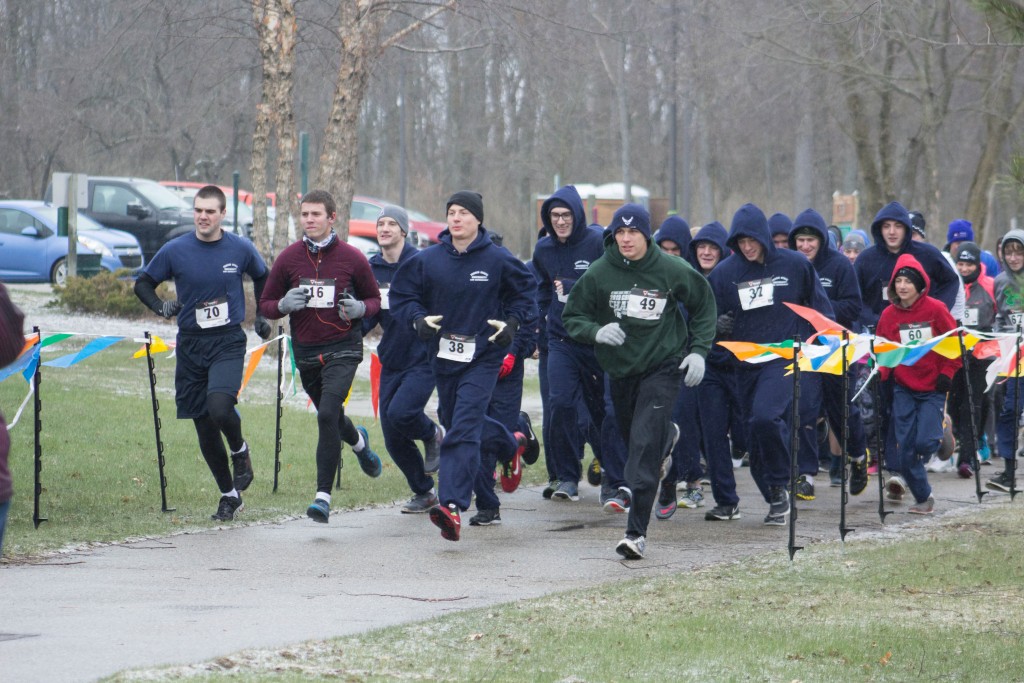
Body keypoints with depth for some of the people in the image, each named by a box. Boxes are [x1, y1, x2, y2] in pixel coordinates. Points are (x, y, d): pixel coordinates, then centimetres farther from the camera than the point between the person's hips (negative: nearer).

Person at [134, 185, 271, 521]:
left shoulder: (240, 249, -2)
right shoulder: (175, 251, -3)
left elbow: (262, 277, 18)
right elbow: (143, 283, 8)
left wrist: (262, 316, 13)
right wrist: (160, 307, -9)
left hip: (228, 343, -2)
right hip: (191, 345, 2)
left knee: (219, 407, -26)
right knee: (204, 429, 5)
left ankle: (240, 450, 7)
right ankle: (229, 496, 20)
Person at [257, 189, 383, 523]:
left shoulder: (351, 258, -5)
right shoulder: (289, 257, 0)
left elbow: (375, 298, 8)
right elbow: (266, 304, 7)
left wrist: (360, 308, -16)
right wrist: (284, 304, -16)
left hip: (343, 348, -4)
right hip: (305, 351, 4)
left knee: (327, 415, -20)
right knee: (329, 416, 19)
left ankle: (323, 496, -18)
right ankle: (359, 442, 56)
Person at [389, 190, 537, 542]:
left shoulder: (497, 260, -6)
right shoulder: (428, 260, -1)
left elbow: (526, 289, 10)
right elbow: (401, 295, 8)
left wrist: (514, 321, -6)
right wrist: (418, 318, -12)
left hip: (483, 357, -5)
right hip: (443, 355, 5)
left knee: (464, 429, -16)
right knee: (455, 422, 19)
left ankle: (451, 505, -23)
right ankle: (510, 444, 49)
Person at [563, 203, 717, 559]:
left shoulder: (672, 271, -9)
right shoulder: (598, 274, -7)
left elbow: (704, 306, 7)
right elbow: (572, 317, 1)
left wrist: (699, 350, -2)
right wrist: (596, 332, -20)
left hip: (663, 365, -4)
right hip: (620, 366, 4)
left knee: (644, 444, -15)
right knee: (630, 437, 19)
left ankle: (636, 531, -15)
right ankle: (667, 437, 58)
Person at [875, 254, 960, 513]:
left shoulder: (935, 309, -7)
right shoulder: (888, 315, -1)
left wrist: (947, 372, -5)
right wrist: (882, 374, -8)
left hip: (933, 387, -2)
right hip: (903, 387, 2)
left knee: (925, 440, -14)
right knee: (905, 443, -4)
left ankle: (905, 475, 18)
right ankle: (923, 497, 10)